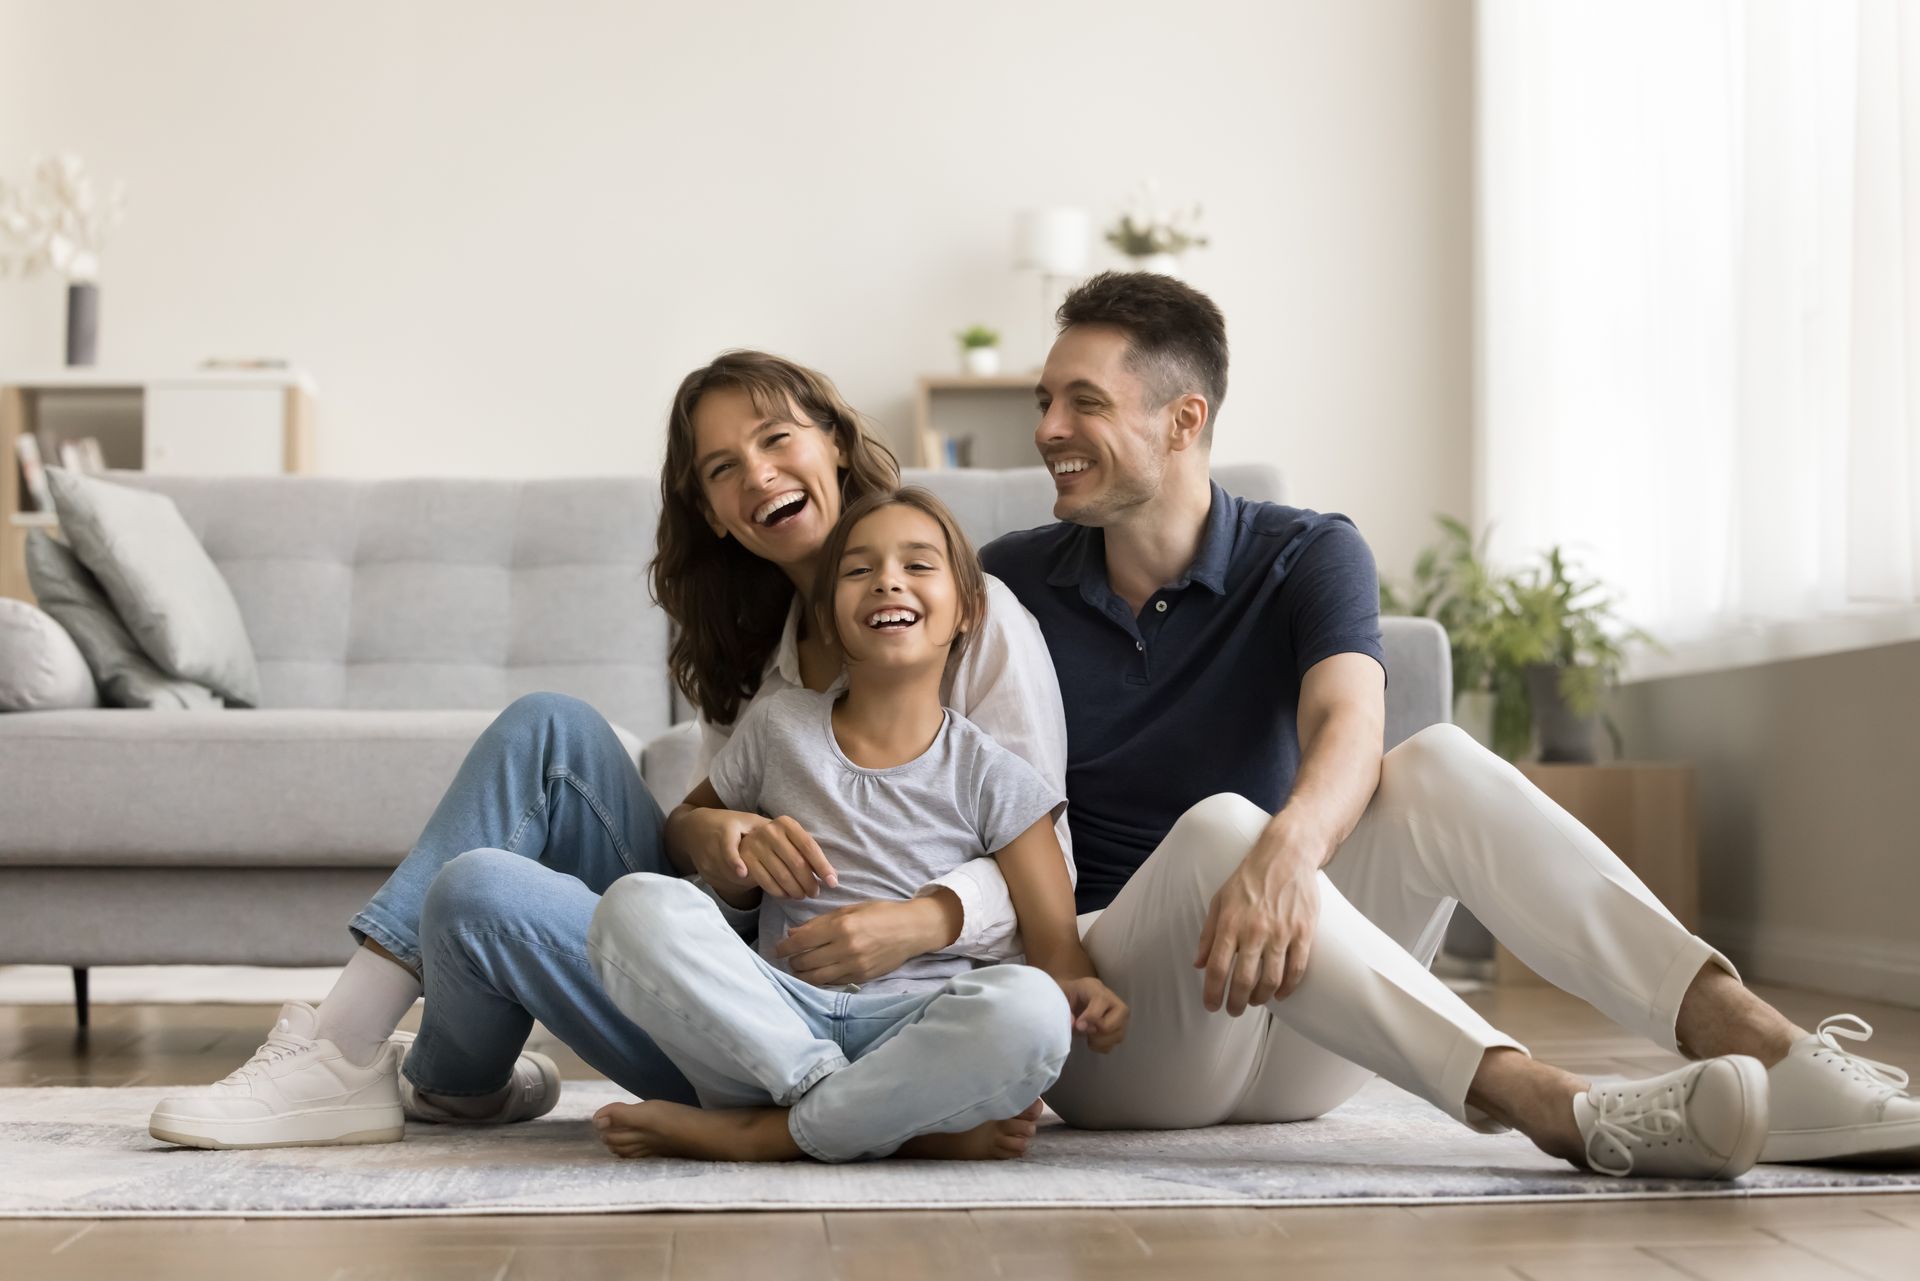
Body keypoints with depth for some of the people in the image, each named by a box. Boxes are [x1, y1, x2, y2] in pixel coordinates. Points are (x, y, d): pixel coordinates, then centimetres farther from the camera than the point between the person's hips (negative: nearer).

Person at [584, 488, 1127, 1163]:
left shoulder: (991, 777, 7)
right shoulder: (779, 726, 12)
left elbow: (1056, 946, 3)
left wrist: (1081, 989, -21)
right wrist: (742, 849, 2)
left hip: (915, 1031, -1)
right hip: (778, 1022, 2)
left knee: (1028, 1007, -35)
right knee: (638, 903, -25)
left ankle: (757, 1134, -23)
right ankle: (909, 1124, -29)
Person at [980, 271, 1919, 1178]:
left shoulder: (1308, 556, 2)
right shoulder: (1008, 583, 4)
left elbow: (1348, 726, -19)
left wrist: (1288, 847, -42)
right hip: (1110, 1024, -1)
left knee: (1438, 765, -23)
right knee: (1217, 827, -33)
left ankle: (1762, 1048, -38)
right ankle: (1556, 1111, -48)